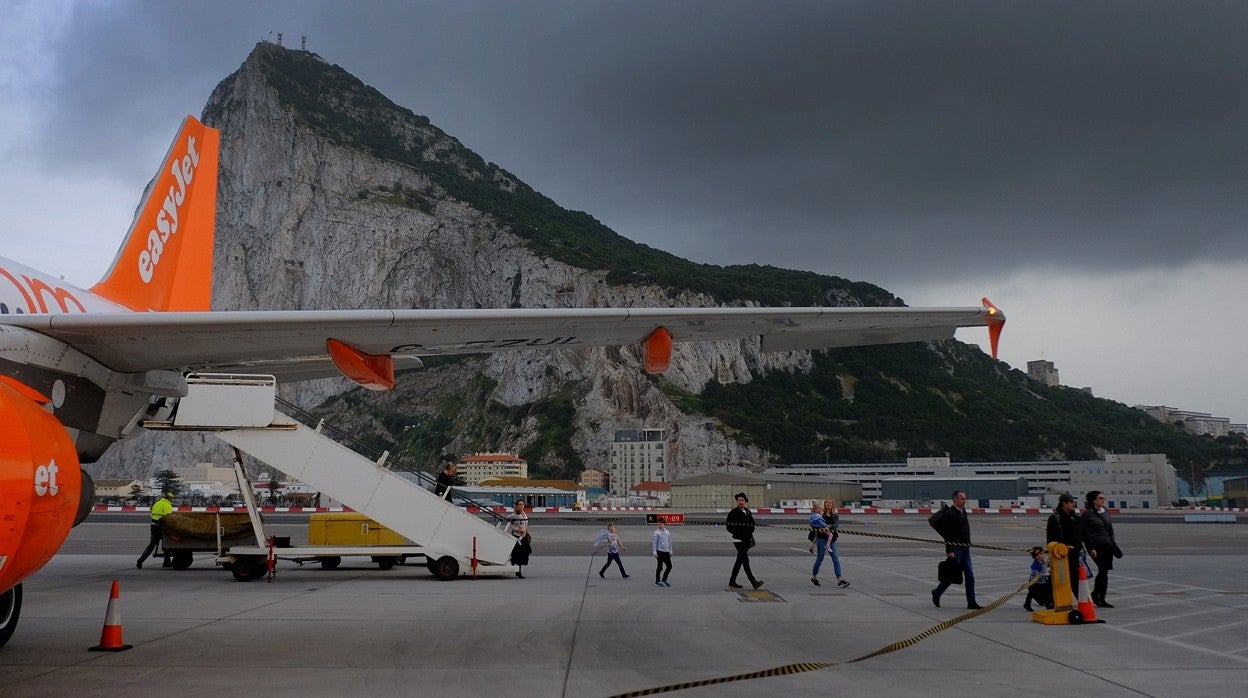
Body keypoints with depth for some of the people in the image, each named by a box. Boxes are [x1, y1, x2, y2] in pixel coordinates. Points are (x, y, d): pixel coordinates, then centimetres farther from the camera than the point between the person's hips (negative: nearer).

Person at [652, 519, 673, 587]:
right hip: (660, 551, -6)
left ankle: (664, 579, 20)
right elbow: (654, 542, -7)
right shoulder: (656, 533, -6)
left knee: (669, 566, 5)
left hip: (666, 551, 6)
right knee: (660, 567, -2)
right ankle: (657, 581, 10)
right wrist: (654, 552, -12)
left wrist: (670, 551, 19)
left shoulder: (667, 532, 10)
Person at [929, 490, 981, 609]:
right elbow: (947, 534, -17)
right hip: (955, 548, -8)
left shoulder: (963, 512, 12)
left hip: (965, 548, 8)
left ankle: (971, 602, 5)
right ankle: (937, 593, 22)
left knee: (969, 575, 4)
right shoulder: (949, 513, -14)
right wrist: (949, 551, -21)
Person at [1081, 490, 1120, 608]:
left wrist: (1113, 544, 11)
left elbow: (1110, 530, 19)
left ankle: (1100, 598, 13)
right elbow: (1085, 533, -10)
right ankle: (1096, 594, 1)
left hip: (1107, 545, 7)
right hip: (1096, 546, -7)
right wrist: (1091, 548, -14)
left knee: (1104, 571, 6)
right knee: (1103, 570, -13)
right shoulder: (1087, 514, -8)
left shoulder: (1105, 512, 12)